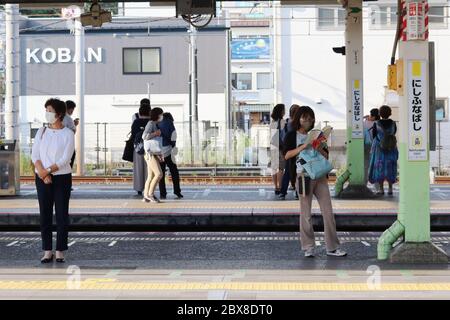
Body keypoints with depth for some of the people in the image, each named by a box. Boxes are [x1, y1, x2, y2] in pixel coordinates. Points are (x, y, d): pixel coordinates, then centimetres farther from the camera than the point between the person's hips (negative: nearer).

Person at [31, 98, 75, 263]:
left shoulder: (68, 134, -4)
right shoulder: (41, 132, 6)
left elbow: (65, 159, -11)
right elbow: (35, 155, -1)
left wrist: (48, 170, -18)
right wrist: (43, 173, -15)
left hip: (62, 177, -3)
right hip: (42, 178, 3)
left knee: (62, 215, 0)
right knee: (45, 214, 3)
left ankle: (60, 252, 6)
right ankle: (47, 251, 9)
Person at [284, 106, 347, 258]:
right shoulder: (292, 135, 5)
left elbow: (326, 156, 13)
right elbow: (287, 155, -8)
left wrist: (319, 148, -7)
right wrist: (303, 146, -17)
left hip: (320, 176, 4)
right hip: (304, 176, -4)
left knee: (328, 211, 0)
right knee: (306, 213, -1)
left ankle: (332, 247, 4)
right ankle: (308, 248, 7)